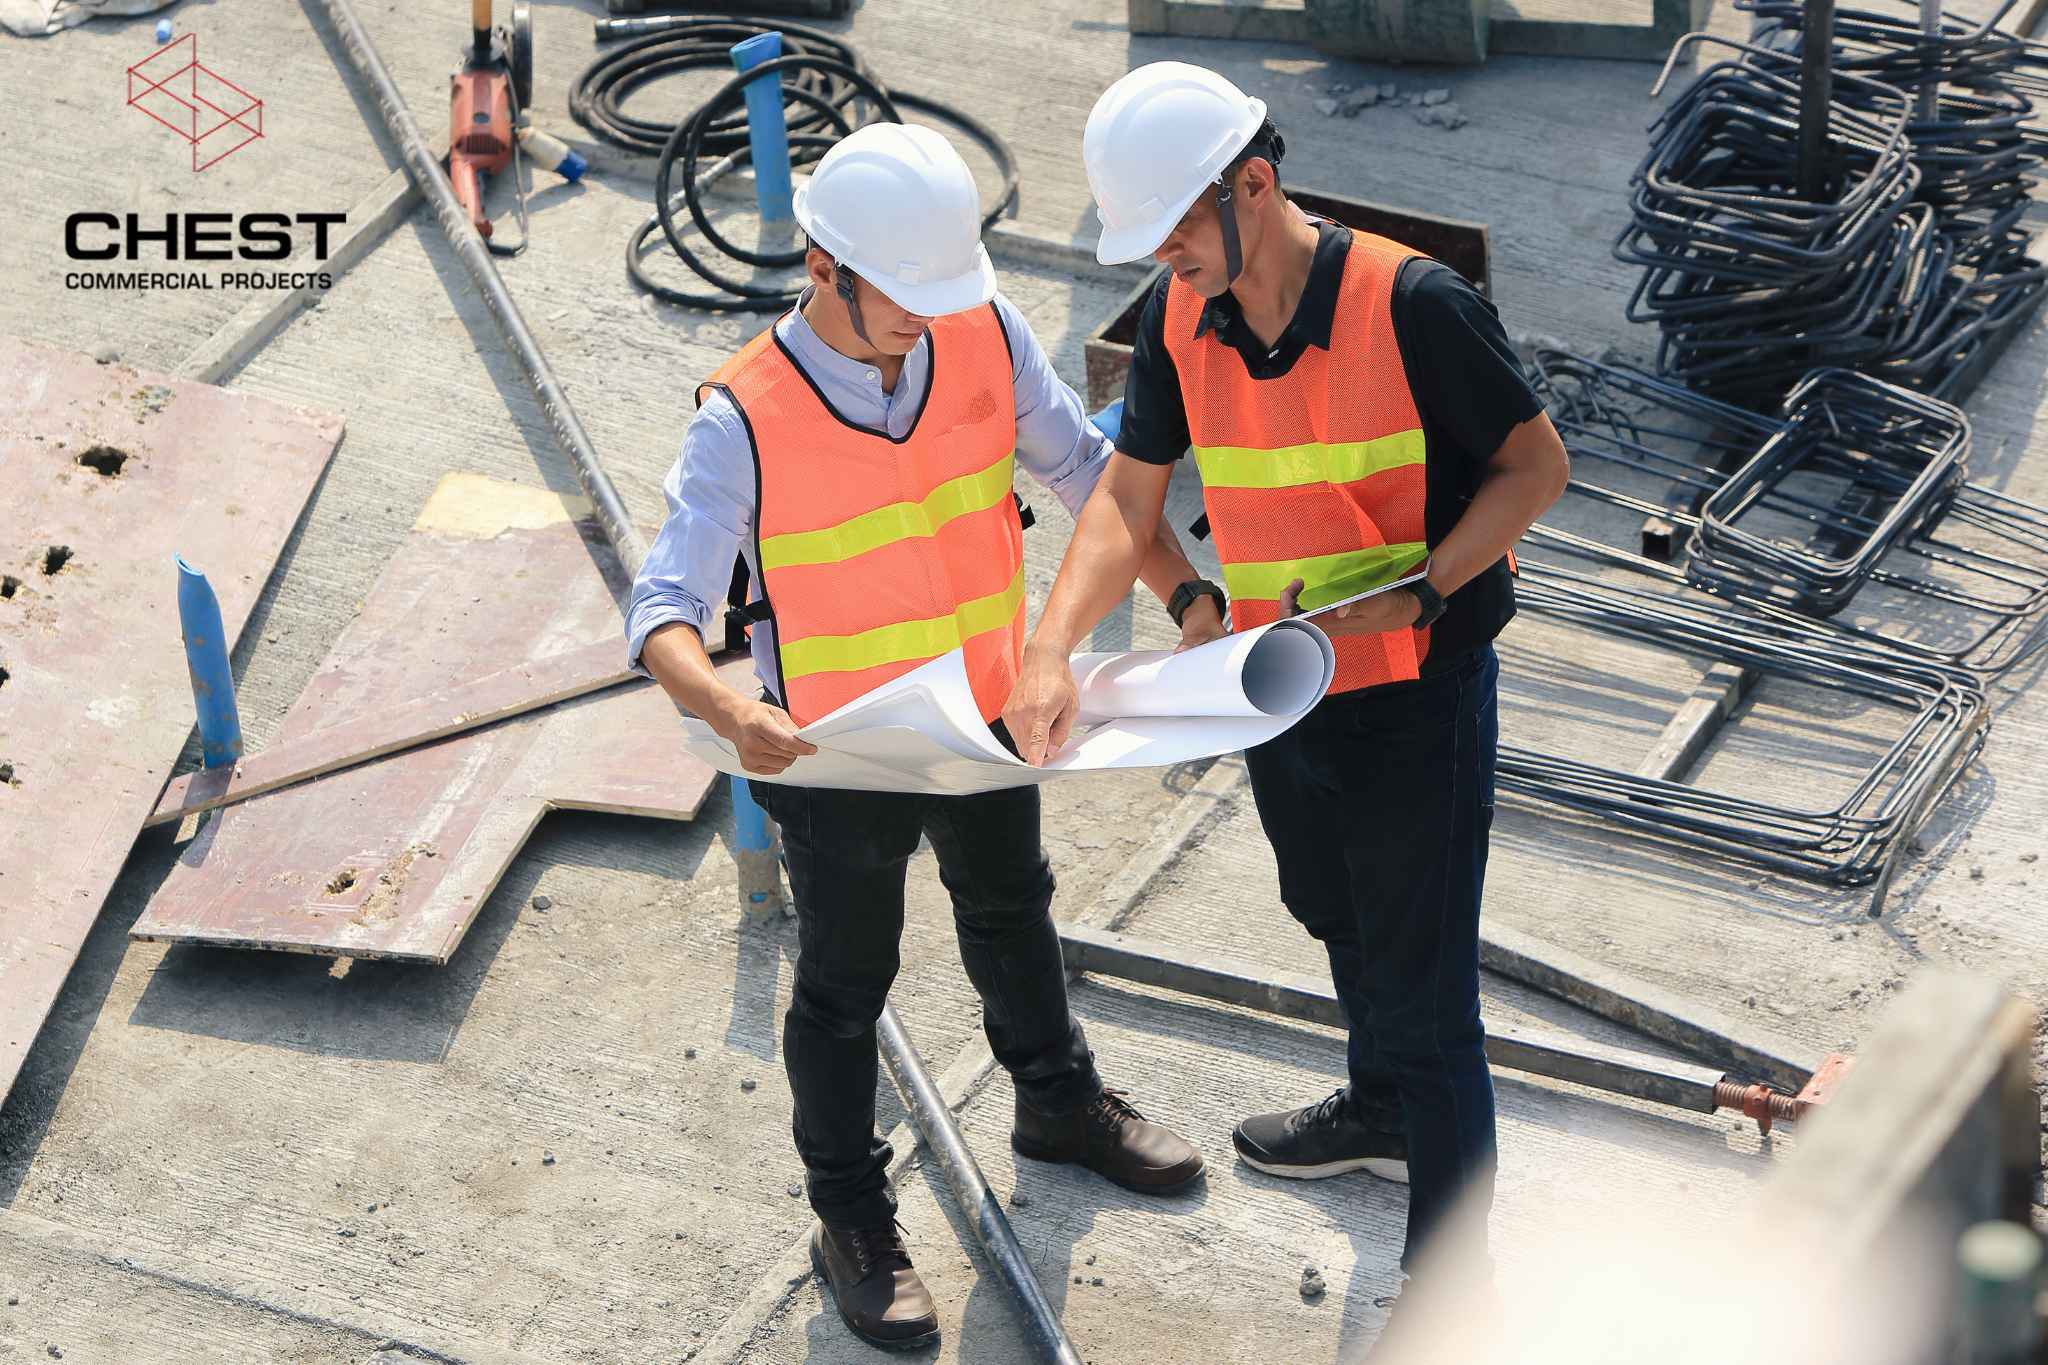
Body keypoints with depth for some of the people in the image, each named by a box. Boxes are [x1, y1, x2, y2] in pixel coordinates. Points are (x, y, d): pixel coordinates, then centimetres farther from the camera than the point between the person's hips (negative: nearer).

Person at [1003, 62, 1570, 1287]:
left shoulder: (1412, 303, -23)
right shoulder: (1181, 320, -5)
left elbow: (1536, 464, -13)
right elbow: (1130, 498, -3)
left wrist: (1421, 591, -25)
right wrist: (1050, 654, -18)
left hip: (1417, 696, -7)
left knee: (1423, 992, -1)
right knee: (1338, 923, 29)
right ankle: (1384, 1112, 57)